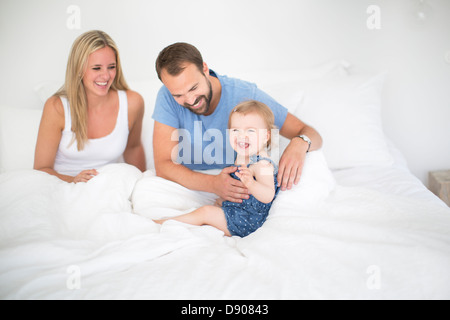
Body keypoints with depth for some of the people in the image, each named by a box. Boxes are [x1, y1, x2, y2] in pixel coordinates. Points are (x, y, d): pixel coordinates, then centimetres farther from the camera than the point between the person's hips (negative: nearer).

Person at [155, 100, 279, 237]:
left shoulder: (262, 164, -26)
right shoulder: (241, 157, 5)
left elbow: (268, 196, -37)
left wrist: (251, 184, -54)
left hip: (248, 221, -10)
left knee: (205, 212, -10)